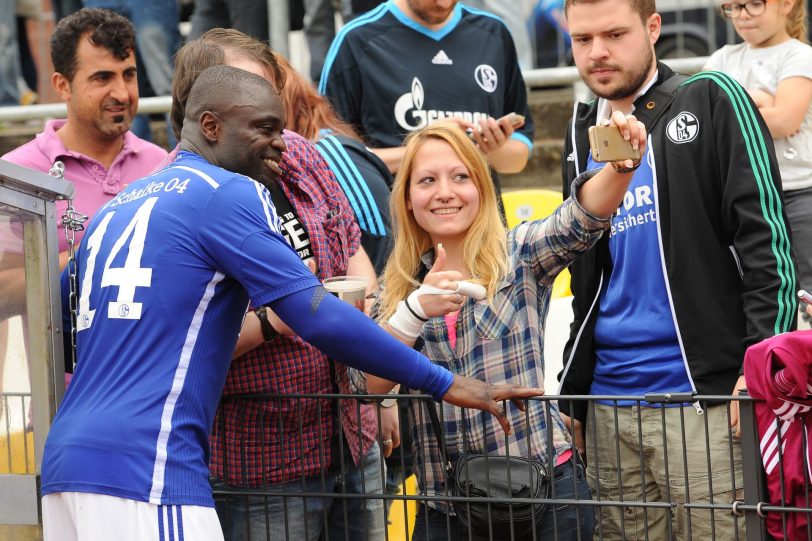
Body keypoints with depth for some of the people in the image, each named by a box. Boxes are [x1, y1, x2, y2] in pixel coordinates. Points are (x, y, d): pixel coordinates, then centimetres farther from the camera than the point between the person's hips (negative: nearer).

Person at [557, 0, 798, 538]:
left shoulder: (710, 100, -1)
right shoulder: (583, 138, 17)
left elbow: (766, 239, -8)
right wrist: (571, 397, 19)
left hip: (706, 398, -6)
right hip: (610, 409, 6)